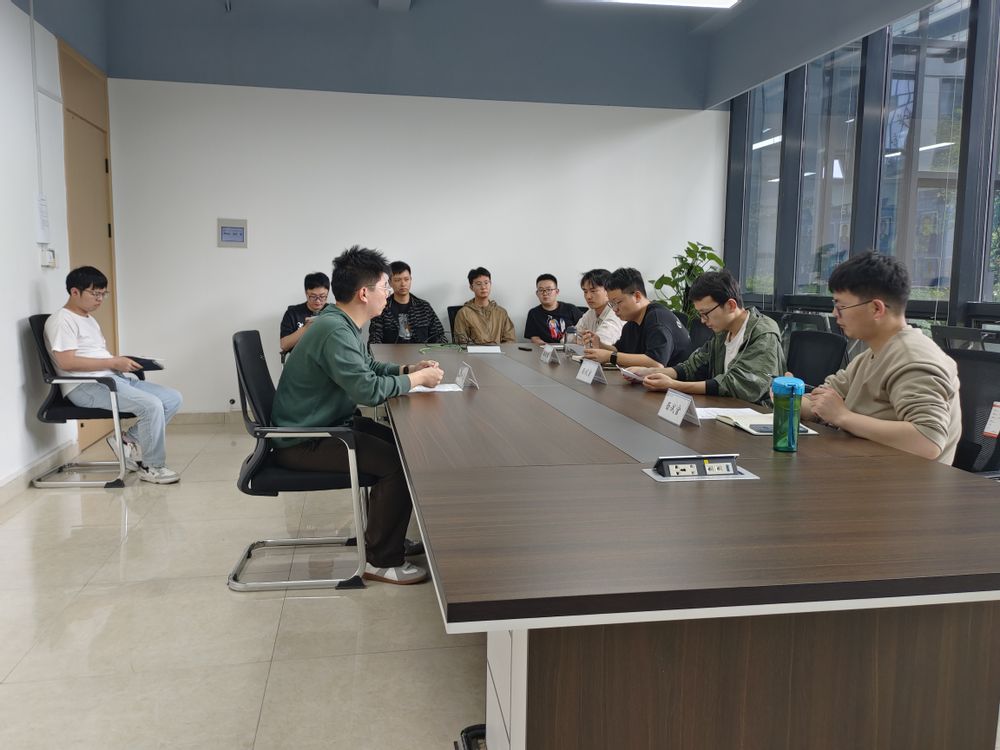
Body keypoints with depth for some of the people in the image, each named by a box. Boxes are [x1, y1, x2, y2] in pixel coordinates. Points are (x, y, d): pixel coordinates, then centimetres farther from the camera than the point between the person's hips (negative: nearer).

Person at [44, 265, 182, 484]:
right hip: (85, 386, -9)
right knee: (151, 406, -28)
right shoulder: (61, 320, -6)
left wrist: (123, 362, 1)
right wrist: (114, 362, -17)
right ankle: (152, 467, -11)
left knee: (173, 398, -5)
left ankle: (129, 441, 2)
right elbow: (66, 362, -18)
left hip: (115, 378, 10)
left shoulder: (90, 320, 24)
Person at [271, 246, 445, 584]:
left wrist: (408, 369, 4)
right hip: (304, 443, -11)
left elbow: (368, 366, 20)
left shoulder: (342, 323, 6)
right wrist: (418, 379, -17)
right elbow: (369, 389, -32)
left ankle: (385, 531, 23)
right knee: (397, 462, -19)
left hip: (326, 425, 11)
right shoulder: (334, 331, -26)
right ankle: (382, 560, -5)